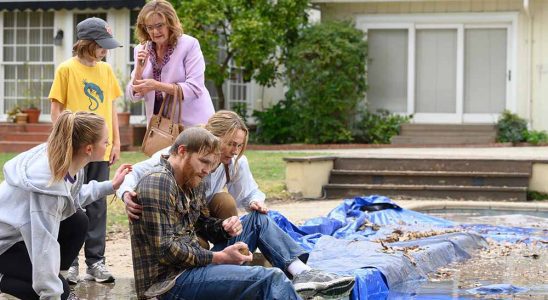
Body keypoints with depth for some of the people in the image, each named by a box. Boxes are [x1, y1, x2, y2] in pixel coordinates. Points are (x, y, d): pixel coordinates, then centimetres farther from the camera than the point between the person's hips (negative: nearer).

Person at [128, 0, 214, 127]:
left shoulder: (189, 44, -9)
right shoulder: (141, 50, 5)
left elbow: (194, 89, -16)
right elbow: (134, 95, 4)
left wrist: (156, 85, -23)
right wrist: (139, 68, -12)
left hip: (193, 123, -3)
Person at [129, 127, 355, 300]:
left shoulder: (192, 182, 15)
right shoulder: (158, 183, -16)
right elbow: (164, 249, -22)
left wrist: (224, 228, 0)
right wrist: (219, 257, -17)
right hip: (171, 281, -10)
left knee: (258, 220, 13)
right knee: (270, 278, -24)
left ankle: (301, 272, -7)